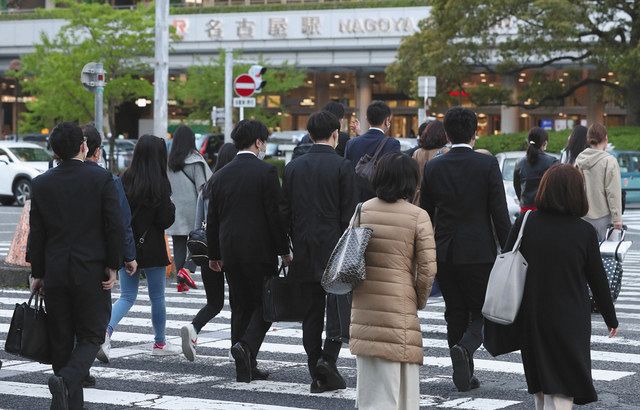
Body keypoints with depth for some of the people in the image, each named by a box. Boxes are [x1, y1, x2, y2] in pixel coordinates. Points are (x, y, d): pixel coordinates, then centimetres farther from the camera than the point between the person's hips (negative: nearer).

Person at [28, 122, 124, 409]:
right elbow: (115, 227, -8)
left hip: (55, 272, 3)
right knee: (90, 336, 5)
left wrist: (37, 274, 11)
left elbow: (36, 233, 4)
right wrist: (113, 266, 0)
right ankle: (67, 380, -21)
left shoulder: (41, 184, 2)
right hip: (91, 272, -2)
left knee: (61, 340, 12)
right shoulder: (101, 179, -6)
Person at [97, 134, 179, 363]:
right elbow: (165, 220, -13)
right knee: (157, 297, 13)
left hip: (126, 248, 4)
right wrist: (171, 207, 6)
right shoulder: (159, 184, -14)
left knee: (127, 297, 10)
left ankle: (105, 331, -15)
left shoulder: (125, 179, -1)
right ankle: (160, 343, 25)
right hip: (151, 249, -4)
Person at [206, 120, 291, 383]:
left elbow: (212, 219, 12)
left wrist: (214, 255, 20)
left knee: (241, 307, 11)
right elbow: (275, 214, -10)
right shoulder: (266, 172, -8)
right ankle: (246, 346, -17)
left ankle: (245, 368, 11)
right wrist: (284, 251, -3)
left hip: (230, 252, 5)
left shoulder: (221, 175, 8)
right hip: (260, 250, -5)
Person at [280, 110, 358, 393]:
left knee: (313, 310, 8)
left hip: (304, 250, 4)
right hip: (334, 248, -4)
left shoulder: (293, 167, 5)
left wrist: (294, 244, 15)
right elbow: (349, 213, -9)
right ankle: (328, 358, -12)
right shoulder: (342, 167, -7)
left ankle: (317, 375, 9)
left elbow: (285, 211, 7)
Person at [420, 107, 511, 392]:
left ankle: (465, 375, 14)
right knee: (482, 314, 7)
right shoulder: (488, 165, -8)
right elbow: (500, 214, -9)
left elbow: (426, 215, 7)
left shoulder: (432, 167, 2)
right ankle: (464, 348, -21)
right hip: (479, 252, -3)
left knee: (455, 315, 13)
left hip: (443, 253, 3)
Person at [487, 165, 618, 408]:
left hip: (531, 319, 3)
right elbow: (597, 279, 0)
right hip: (569, 322, -3)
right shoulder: (584, 232, -8)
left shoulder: (524, 224, -5)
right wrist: (610, 318, 14)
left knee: (540, 384, 21)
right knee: (562, 389, -3)